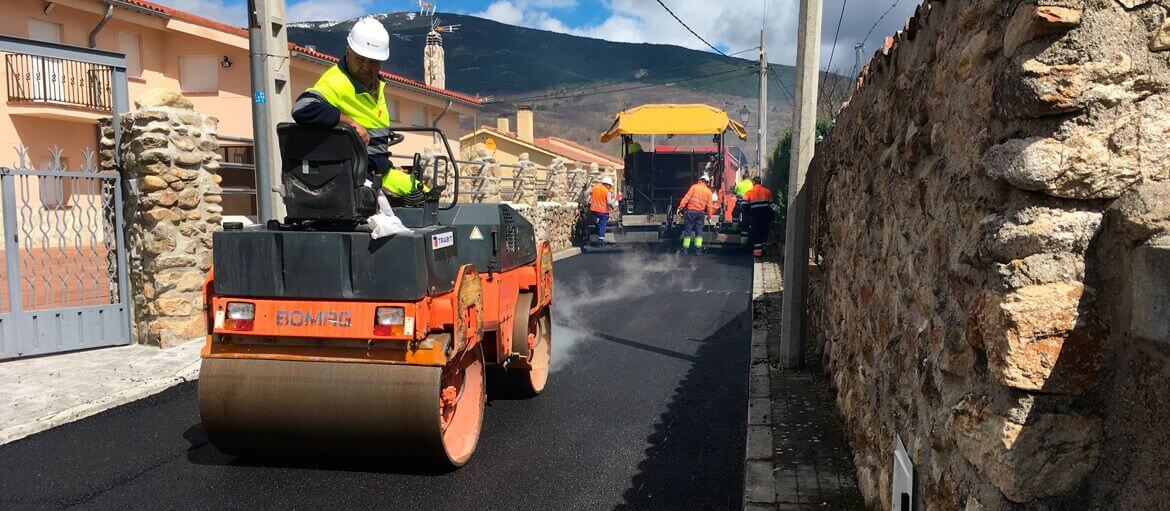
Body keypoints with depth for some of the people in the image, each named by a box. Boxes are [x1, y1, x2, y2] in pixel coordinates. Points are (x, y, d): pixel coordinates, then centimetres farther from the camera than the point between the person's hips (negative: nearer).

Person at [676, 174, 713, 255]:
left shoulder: (694, 187, -1)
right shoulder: (708, 191, 6)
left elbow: (687, 198, -7)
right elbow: (709, 205, 7)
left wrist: (680, 207, -6)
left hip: (691, 211, -2)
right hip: (701, 212, 3)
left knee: (687, 230, 1)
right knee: (699, 231, 9)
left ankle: (685, 249, 1)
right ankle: (698, 249, 6)